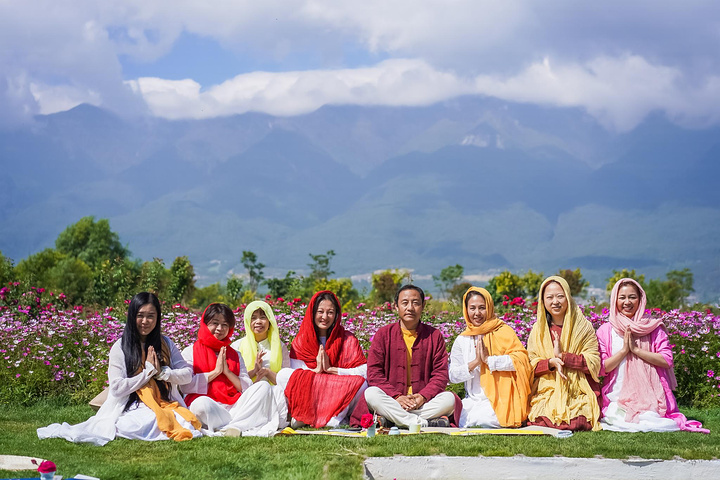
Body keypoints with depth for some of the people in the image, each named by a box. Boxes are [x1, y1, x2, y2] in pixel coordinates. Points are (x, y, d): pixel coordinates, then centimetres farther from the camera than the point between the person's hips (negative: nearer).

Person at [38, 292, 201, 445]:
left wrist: (162, 372, -6)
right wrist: (148, 371, -6)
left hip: (166, 405, 4)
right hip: (133, 408, -4)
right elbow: (117, 388, -6)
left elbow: (188, 374, 11)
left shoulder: (166, 344, 13)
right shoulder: (120, 348, 2)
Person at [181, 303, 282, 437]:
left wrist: (227, 372, -1)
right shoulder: (190, 352, 14)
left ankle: (233, 427, -37)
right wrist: (215, 372, -2)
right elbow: (185, 386, -4)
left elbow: (248, 388, 12)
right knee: (201, 404, -40)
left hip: (234, 407, 5)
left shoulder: (235, 355, 25)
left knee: (264, 386, -19)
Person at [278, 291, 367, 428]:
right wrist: (316, 370, -17)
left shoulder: (348, 340, 3)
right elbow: (294, 375, -2)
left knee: (361, 383, -30)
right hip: (308, 398, 1)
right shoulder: (300, 341, 7)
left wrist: (331, 369, -14)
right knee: (283, 374, -21)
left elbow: (364, 372, -9)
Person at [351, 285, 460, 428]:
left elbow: (440, 374, 3)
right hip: (392, 399, -1)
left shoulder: (434, 336, 10)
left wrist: (423, 396, -16)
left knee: (450, 398, -28)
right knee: (371, 394, -31)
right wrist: (397, 397, -16)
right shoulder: (383, 334, 7)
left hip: (424, 400, 1)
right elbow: (374, 374, -1)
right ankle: (424, 423, -36)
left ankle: (390, 420, -30)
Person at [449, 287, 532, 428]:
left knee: (480, 418, -32)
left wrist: (488, 359, -15)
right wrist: (475, 362, -10)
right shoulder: (462, 340, 13)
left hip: (500, 399, -3)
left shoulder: (504, 332, 2)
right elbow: (453, 376, 5)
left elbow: (521, 359, -13)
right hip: (472, 399, 3)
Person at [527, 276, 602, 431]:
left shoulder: (584, 327, 3)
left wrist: (563, 356, -15)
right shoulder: (538, 330, 10)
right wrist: (551, 362, -14)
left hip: (578, 393, -1)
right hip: (547, 393, 1)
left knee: (576, 423, -28)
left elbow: (594, 363, -4)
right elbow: (531, 365, 7)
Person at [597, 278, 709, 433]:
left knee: (648, 421, -27)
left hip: (649, 398, 0)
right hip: (617, 400, 0)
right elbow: (601, 368, 2)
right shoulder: (605, 331, 8)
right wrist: (624, 350, -10)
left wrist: (636, 350, -10)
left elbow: (667, 360, -3)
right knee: (615, 419, -28)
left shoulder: (653, 327, 7)